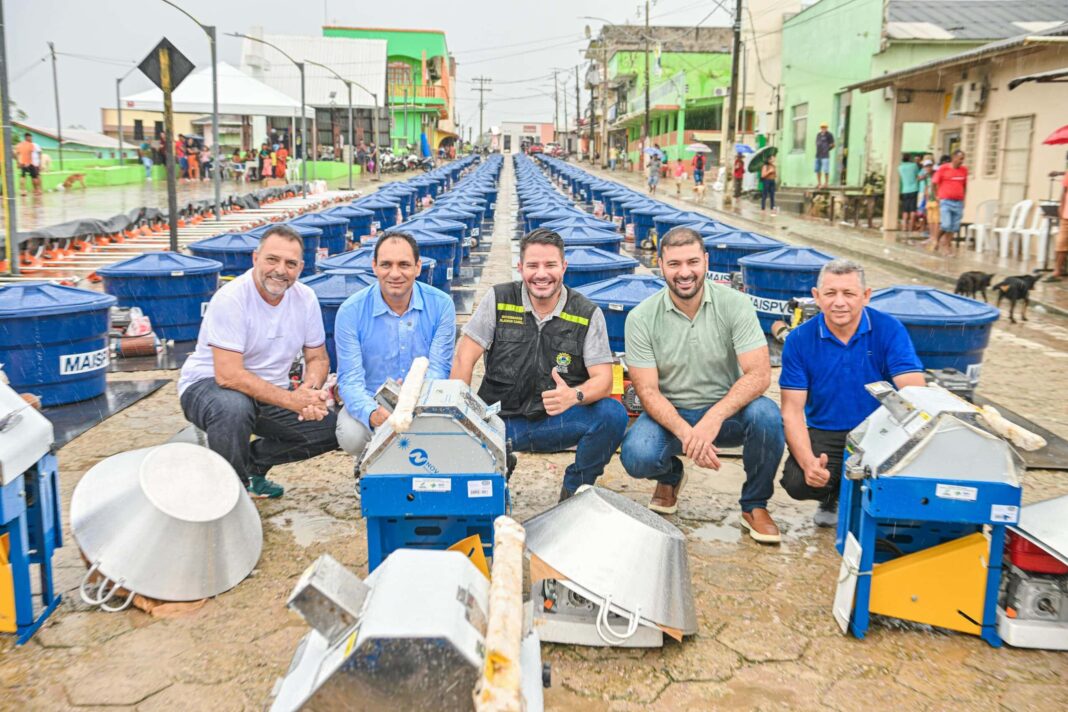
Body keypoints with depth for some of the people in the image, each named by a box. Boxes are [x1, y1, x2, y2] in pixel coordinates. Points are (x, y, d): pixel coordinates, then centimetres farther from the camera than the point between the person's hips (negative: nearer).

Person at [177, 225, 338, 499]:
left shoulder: (305, 298, -5)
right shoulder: (231, 299, -22)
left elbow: (318, 358, 5)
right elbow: (228, 375, -29)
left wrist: (309, 390, -19)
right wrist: (292, 400, -32)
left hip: (270, 392, 6)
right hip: (207, 385, -6)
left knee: (332, 428, -10)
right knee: (234, 407, -39)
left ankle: (252, 464, 11)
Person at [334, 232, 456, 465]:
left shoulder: (441, 304, -10)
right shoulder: (351, 311, -13)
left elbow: (438, 368, -11)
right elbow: (350, 379, -16)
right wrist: (372, 413, -40)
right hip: (371, 402, -1)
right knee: (351, 434, -33)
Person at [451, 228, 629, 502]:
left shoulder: (587, 314, -1)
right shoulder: (498, 300, -1)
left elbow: (603, 379, -8)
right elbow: (464, 358, -3)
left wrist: (575, 396, -31)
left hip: (558, 422, 1)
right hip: (500, 420, -1)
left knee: (613, 414, -27)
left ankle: (575, 490, -1)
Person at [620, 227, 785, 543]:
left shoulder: (735, 304, -10)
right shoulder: (641, 318, -9)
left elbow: (759, 374, -18)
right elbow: (648, 391, -12)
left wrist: (713, 418, -34)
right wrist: (686, 433, -30)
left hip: (725, 411, 0)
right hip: (669, 413, 0)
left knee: (766, 415, -32)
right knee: (636, 457, -30)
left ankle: (754, 505, -3)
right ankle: (670, 475, 13)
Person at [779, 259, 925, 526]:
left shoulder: (889, 330, -8)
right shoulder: (799, 340, -6)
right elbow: (792, 410, -9)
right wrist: (808, 462, -26)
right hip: (824, 434, 0)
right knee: (797, 482, -27)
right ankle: (831, 498, 13)